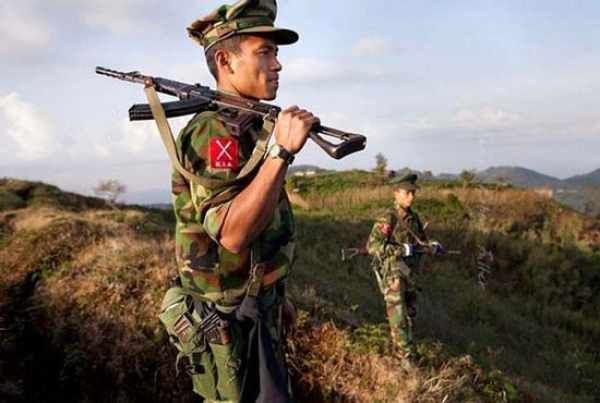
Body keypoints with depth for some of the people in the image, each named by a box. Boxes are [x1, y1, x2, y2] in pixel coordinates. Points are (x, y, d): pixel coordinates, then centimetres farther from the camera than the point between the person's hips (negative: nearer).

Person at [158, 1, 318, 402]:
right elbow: (231, 233, -31)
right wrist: (280, 152, -36)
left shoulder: (246, 128, 10)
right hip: (229, 323, -9)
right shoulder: (215, 131, -20)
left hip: (257, 310, 9)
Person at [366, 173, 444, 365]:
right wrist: (404, 250, -32)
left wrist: (433, 246, -8)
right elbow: (373, 246, -27)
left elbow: (422, 241, 16)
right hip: (392, 277, -8)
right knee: (399, 318, -4)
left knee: (410, 313, 20)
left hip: (408, 275, 8)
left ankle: (397, 347, 40)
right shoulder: (387, 219, -18)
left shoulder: (413, 218, 6)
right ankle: (407, 358, 4)